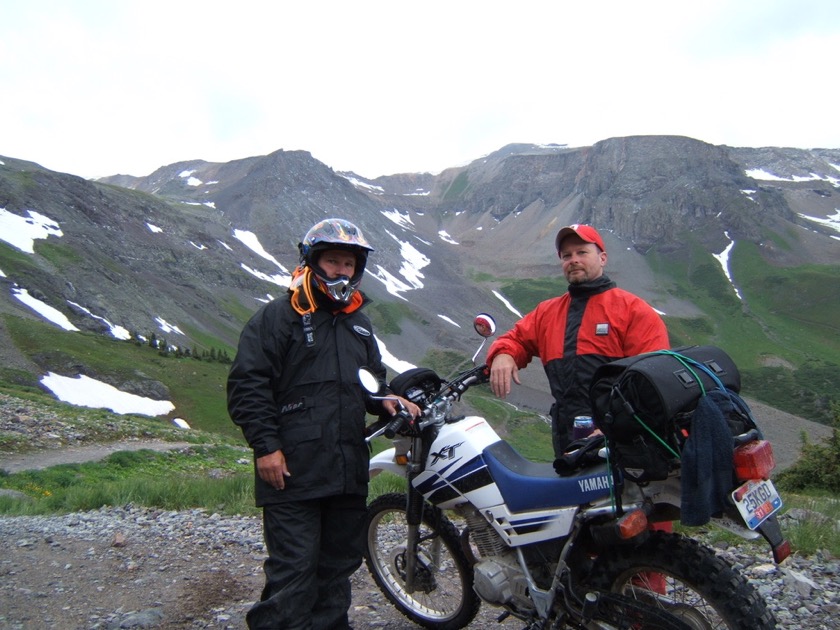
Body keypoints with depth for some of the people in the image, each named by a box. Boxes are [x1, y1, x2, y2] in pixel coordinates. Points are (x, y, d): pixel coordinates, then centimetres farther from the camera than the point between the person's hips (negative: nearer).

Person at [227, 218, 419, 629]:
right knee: (293, 572, -4)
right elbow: (247, 383, -9)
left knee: (339, 566, 17)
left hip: (348, 472, 7)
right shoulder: (279, 316, -4)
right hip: (292, 471, -7)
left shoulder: (358, 323, 19)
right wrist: (265, 445, -15)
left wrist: (386, 399, 6)